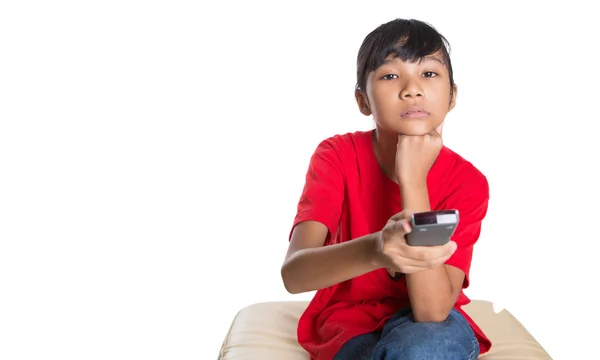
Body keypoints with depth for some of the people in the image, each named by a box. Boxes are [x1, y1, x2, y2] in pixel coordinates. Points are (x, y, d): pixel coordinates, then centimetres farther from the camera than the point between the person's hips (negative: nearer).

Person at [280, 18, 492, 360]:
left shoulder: (467, 181, -16)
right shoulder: (337, 155, -15)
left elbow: (433, 310, -26)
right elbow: (293, 273, -28)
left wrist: (413, 181, -32)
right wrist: (374, 250, -50)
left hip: (431, 325, 1)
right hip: (350, 321, 0)